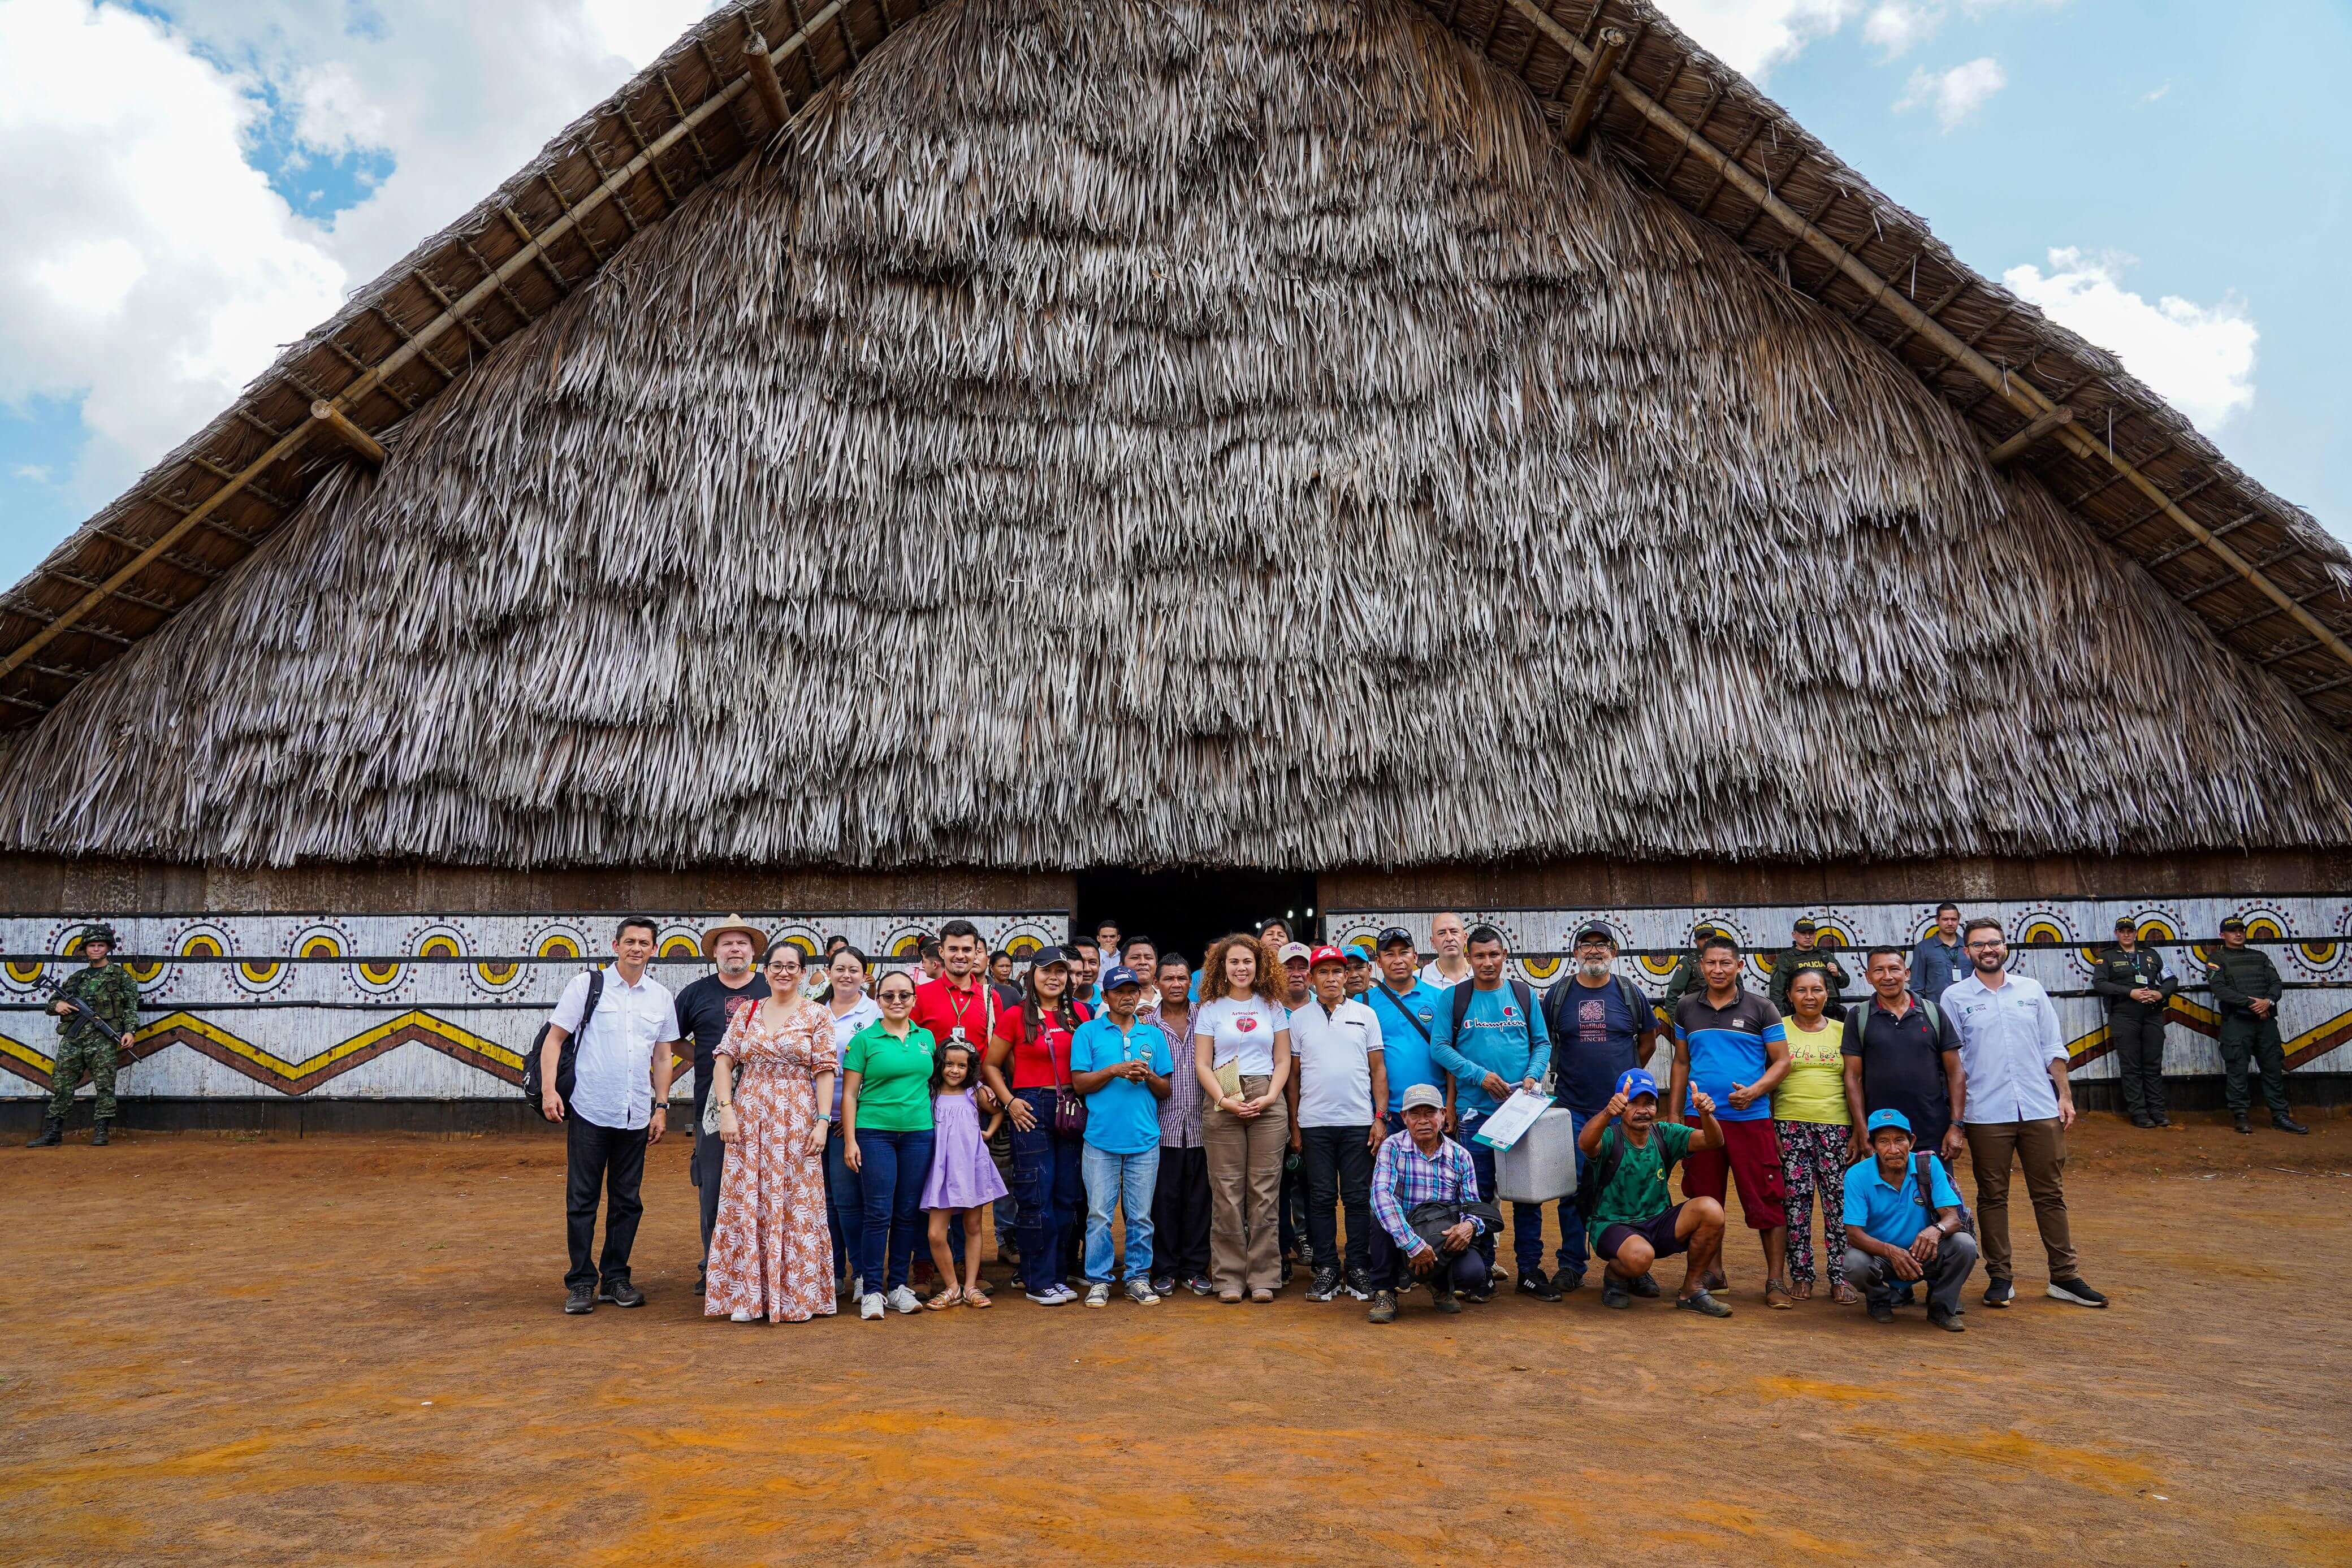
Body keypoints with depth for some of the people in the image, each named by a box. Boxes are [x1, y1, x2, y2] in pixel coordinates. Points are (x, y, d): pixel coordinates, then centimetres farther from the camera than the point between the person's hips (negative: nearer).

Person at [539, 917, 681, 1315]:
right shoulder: (586, 985, 0)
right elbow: (555, 1039, 0)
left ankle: (616, 1278, 21)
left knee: (628, 1201, 9)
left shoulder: (661, 997, 8)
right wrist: (548, 1089, -11)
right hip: (589, 1112, -3)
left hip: (636, 1116, 3)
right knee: (581, 1200, 3)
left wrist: (661, 1107, 9)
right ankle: (581, 1283, 14)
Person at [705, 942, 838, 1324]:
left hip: (797, 1120, -2)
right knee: (746, 1202, 4)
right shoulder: (746, 1013, 9)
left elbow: (825, 1072, -3)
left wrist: (822, 1121, -10)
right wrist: (726, 1111, -6)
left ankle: (797, 1295, 11)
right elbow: (723, 1061, 5)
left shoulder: (817, 1015, 1)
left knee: (795, 1204, 0)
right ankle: (747, 1295, 14)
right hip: (748, 1120, 3)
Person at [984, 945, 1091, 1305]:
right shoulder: (1016, 1016, -1)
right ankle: (1038, 1282, 7)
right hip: (1031, 1109, -3)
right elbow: (990, 1065, 5)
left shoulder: (1080, 1012, 7)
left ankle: (1059, 1275, 18)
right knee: (1036, 1196, -2)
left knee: (1069, 1194, 7)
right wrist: (1009, 1101, -7)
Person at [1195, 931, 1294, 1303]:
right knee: (1226, 1193, -1)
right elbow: (1202, 1064, 3)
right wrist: (1225, 1100, -10)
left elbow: (1283, 1060, 9)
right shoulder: (1210, 1009, 7)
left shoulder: (1273, 1007, 11)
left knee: (1265, 1192, 0)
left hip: (1268, 1104, 1)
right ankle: (1229, 1278, 7)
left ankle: (1263, 1277, 8)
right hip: (1222, 1106, -1)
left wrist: (1269, 1097, -7)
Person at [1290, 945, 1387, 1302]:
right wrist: (1293, 1125, 4)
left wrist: (1380, 1118, 0)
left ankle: (1359, 1270, 12)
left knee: (1358, 1199, 3)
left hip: (1358, 1122, 0)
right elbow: (1292, 1073, 7)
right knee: (1321, 1199, 4)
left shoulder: (1365, 1015, 7)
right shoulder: (1299, 1018, 6)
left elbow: (1378, 1069, 7)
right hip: (1314, 1123, 0)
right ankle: (1326, 1270, 12)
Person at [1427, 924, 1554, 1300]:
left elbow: (1542, 1042, 11)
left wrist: (1534, 1075, -7)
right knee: (1479, 1194, 3)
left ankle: (1531, 1270, 16)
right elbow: (1439, 1046, -3)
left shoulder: (1524, 995, 8)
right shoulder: (1453, 998, 2)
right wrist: (1479, 1075, -12)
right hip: (1476, 1110, -1)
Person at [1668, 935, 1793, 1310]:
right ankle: (1713, 1274, 23)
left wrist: (1755, 1091, -16)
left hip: (1751, 1118, -3)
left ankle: (1776, 1282, 7)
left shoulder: (1761, 1009, 1)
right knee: (1704, 1200, 10)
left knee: (1766, 1201, -3)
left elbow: (1782, 1061, 1)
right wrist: (1674, 1114, 11)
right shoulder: (1686, 1009, 9)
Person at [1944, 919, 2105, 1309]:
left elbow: (2052, 1048, 12)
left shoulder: (2032, 990, 9)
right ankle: (1999, 1278, 12)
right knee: (1992, 1197, 5)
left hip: (2040, 1110, 2)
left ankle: (2065, 1276, 18)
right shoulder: (1955, 998, 1)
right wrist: (1956, 1113, -3)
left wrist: (2064, 1095, 5)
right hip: (1986, 1115, -2)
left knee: (2051, 1195, 8)